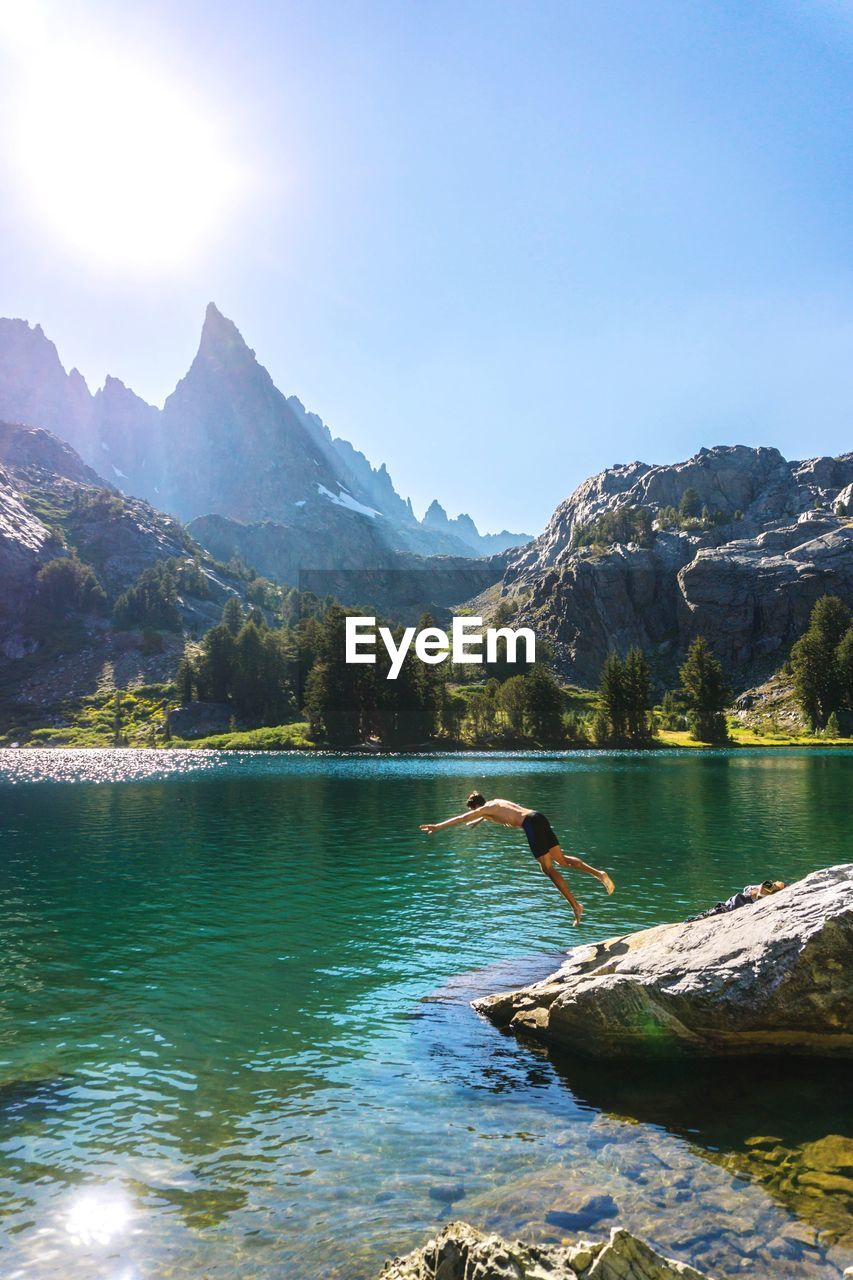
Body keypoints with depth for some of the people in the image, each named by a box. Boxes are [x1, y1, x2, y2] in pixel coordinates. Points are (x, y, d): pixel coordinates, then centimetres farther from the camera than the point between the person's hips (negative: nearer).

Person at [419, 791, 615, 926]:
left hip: (531, 823, -8)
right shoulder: (495, 804, 29)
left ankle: (575, 905, -7)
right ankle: (598, 873, 1)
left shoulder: (485, 809, 6)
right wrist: (477, 821, 70)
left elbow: (462, 818, 8)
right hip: (539, 817, 8)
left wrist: (437, 826, 13)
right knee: (560, 859, 14)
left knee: (548, 868, -4)